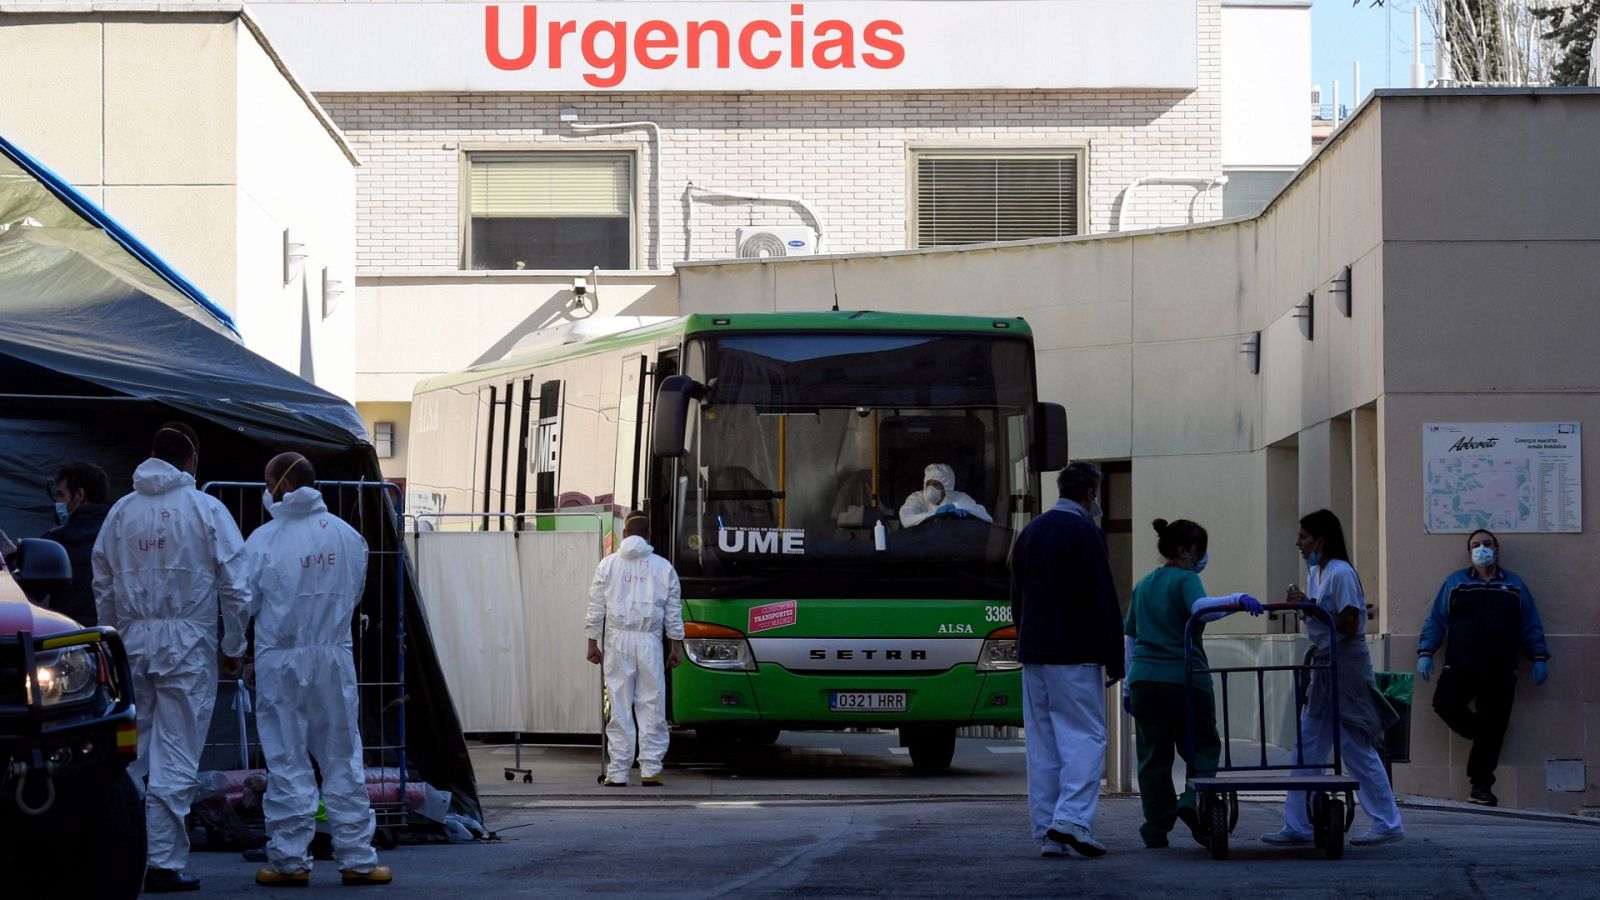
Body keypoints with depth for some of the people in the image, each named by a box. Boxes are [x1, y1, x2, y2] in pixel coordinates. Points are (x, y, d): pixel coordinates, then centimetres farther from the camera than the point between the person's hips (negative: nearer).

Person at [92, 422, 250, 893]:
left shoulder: (121, 511, 7)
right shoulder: (206, 510, -3)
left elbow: (102, 585, 11)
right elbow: (235, 586, -4)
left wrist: (114, 642, 20)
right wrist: (234, 648, 5)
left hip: (133, 641, 3)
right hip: (188, 643, -3)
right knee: (176, 757, -2)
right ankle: (164, 861, -3)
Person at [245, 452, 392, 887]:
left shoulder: (264, 540, -11)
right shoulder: (348, 536, 1)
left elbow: (244, 603, -4)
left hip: (280, 660, -3)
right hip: (334, 657, 3)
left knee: (287, 761, 4)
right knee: (343, 759, 8)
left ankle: (290, 859, 6)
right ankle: (356, 858, 10)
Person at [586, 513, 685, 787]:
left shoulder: (608, 565, 4)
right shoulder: (663, 567, 5)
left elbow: (596, 608, 3)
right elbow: (673, 610, 8)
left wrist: (593, 642, 10)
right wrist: (677, 645, 14)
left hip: (617, 641, 0)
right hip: (649, 641, 0)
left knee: (619, 707, 1)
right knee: (652, 706, 3)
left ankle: (618, 772, 0)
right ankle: (650, 770, 0)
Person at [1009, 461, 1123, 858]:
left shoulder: (1030, 533, 15)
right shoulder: (1085, 532, -9)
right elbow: (1102, 602, -12)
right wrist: (1114, 659, -8)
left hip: (1032, 653, 7)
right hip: (1075, 656, -7)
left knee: (1042, 742, 7)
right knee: (1085, 736, -5)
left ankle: (1047, 832, 5)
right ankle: (1072, 820, -18)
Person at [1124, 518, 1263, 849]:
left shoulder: (1143, 585, 19)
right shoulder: (1185, 580, -3)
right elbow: (1199, 606, -25)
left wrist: (1128, 683, 26)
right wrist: (1234, 600, -39)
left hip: (1143, 678, 6)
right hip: (1184, 680, -6)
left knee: (1153, 756, 7)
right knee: (1203, 747, 5)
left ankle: (1155, 831, 5)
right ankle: (1193, 803, -18)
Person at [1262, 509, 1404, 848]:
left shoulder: (1341, 573, -15)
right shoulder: (1316, 572, 14)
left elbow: (1348, 625, -20)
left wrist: (1310, 606, -16)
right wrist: (1301, 604, 4)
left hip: (1346, 668, -10)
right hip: (1324, 667, 10)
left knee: (1357, 750, -5)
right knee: (1307, 748, 9)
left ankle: (1388, 825, 2)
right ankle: (1296, 826, 12)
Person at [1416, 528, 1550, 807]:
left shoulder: (1514, 585, 16)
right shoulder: (1455, 583, 13)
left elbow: (1531, 625, 14)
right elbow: (1435, 620, 9)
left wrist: (1539, 658, 4)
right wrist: (1425, 653, -2)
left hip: (1500, 672, 0)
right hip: (1460, 666, 0)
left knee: (1493, 728, -2)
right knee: (1444, 703, -23)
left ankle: (1481, 786, 6)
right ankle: (1481, 734, 4)